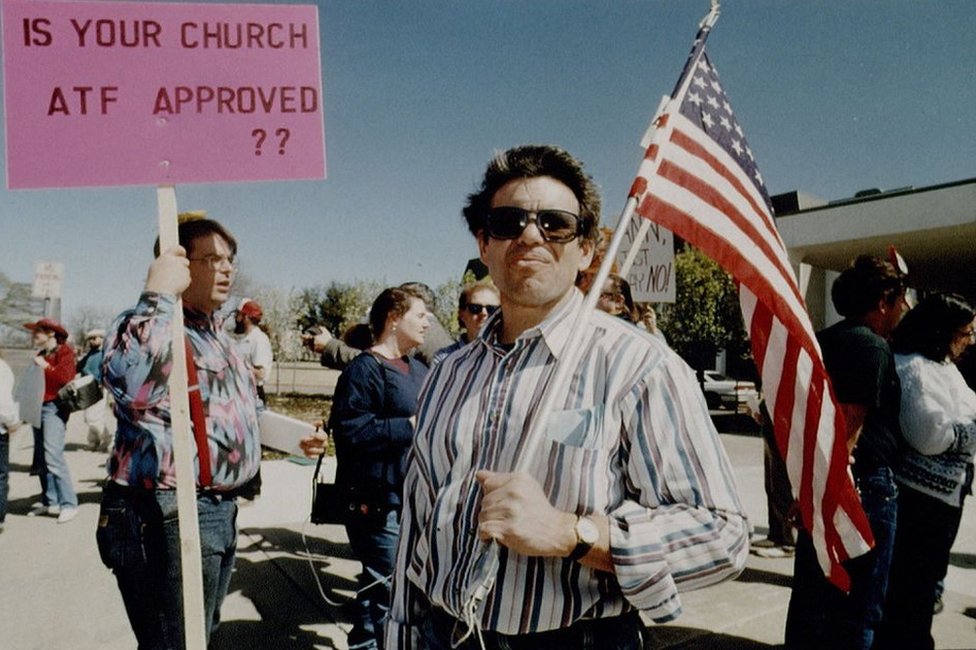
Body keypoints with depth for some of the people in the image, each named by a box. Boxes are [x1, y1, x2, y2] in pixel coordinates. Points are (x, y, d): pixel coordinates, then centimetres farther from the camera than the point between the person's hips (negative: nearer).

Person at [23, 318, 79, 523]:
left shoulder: (64, 351, -5)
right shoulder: (41, 353, 18)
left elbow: (65, 378, -18)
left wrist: (46, 367, -12)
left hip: (54, 407, -9)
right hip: (38, 407, 9)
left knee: (53, 456, -16)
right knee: (41, 458, 11)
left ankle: (68, 504, -13)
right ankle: (50, 501, 19)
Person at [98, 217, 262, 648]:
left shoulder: (216, 333, 16)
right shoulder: (151, 324, -14)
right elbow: (129, 386, -38)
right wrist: (160, 296, -33)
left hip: (219, 509, 10)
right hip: (167, 517, -9)